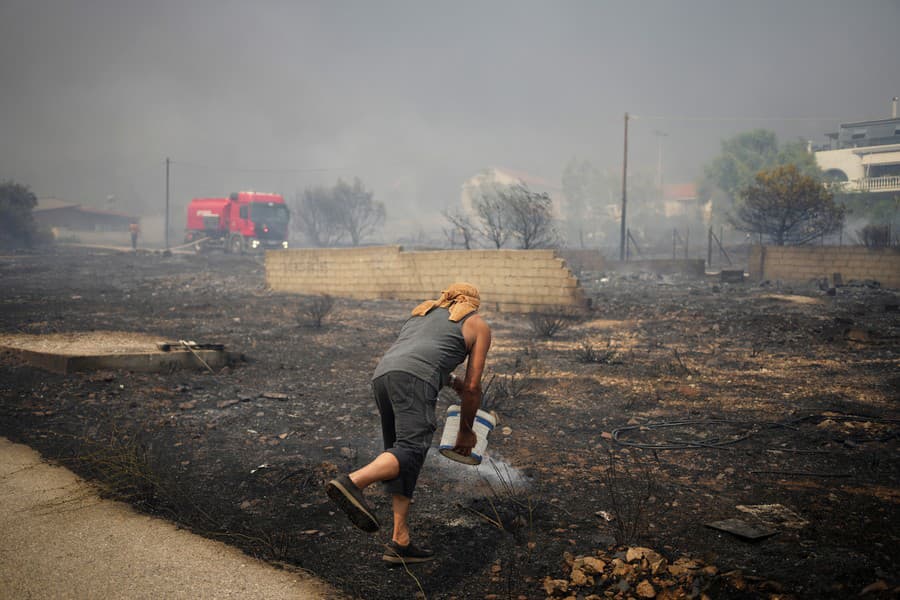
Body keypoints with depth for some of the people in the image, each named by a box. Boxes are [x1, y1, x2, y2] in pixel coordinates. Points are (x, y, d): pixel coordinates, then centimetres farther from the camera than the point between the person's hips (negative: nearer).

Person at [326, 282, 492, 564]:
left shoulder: (423, 311, 37)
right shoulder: (478, 325, 21)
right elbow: (473, 386, 16)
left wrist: (451, 380, 57)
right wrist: (466, 431, 27)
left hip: (382, 374, 6)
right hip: (413, 379, -6)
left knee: (400, 456, 9)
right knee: (411, 449, -17)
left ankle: (400, 542, 3)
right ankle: (352, 483, -41)